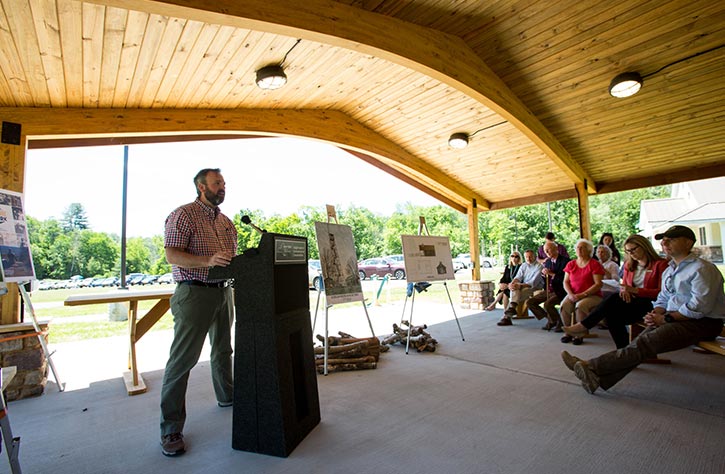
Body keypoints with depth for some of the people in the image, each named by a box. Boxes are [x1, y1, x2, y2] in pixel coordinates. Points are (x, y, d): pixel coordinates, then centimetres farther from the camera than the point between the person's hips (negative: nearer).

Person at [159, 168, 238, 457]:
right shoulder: (183, 215, -7)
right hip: (194, 293, -7)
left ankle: (227, 396, 38)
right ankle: (171, 429, 8)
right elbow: (172, 255, -16)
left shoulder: (226, 221, 15)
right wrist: (208, 261, -30)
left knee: (222, 350, 20)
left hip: (223, 292, 7)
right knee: (182, 358, -3)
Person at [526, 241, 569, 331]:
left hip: (560, 291, -8)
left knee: (547, 304, -31)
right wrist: (544, 273, -1)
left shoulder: (565, 260, -11)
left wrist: (552, 274, -19)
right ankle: (550, 319, 11)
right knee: (529, 302, -1)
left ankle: (559, 322, -4)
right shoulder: (547, 261, 12)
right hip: (549, 290, 8)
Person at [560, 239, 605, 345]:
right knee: (564, 305, -26)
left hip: (592, 295, -4)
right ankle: (568, 333, -9)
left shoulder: (595, 264, -3)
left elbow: (598, 284, -10)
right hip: (573, 294, 4)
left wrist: (583, 294, -19)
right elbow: (565, 282, 9)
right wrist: (571, 294, -9)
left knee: (580, 306, -34)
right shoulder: (571, 264, 12)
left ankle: (579, 335, -16)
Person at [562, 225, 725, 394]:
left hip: (701, 323, -7)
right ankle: (599, 378, -29)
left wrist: (666, 318, -16)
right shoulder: (669, 270, 18)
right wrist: (656, 314, -2)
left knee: (645, 343, -25)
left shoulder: (702, 269, -9)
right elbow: (663, 299, 19)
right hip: (675, 319, 7)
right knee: (641, 343, -17)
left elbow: (700, 306, -18)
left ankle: (591, 367, -31)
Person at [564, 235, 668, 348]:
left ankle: (584, 326, -26)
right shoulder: (629, 264, 18)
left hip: (650, 304, -5)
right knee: (612, 316, -29)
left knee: (614, 299, -31)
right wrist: (624, 290, -6)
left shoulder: (660, 264, 0)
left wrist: (635, 290, -20)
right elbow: (624, 285, 19)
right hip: (631, 300, 5)